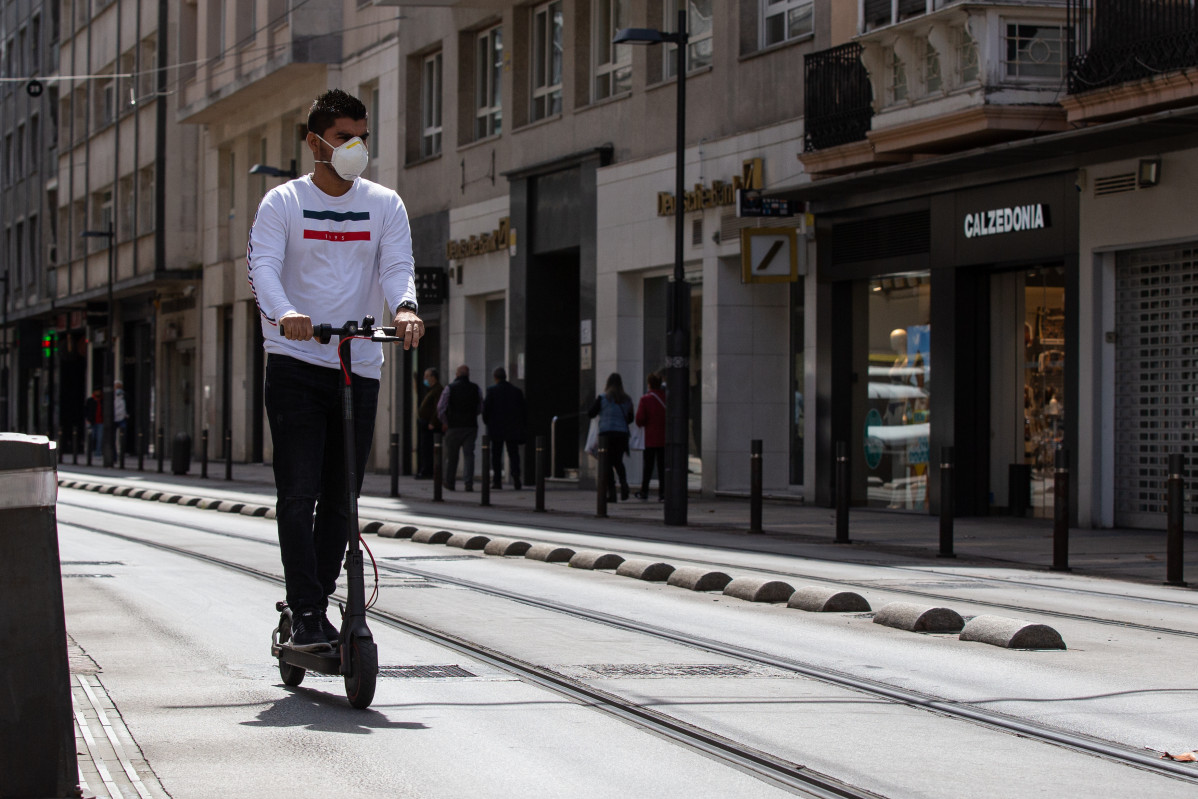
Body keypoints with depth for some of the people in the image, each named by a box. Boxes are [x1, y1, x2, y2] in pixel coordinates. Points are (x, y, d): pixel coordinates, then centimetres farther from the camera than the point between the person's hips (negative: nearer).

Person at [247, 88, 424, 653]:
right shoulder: (283, 203, 1)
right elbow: (262, 265, -12)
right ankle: (307, 617, -9)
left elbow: (397, 266, -4)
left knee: (340, 499, 7)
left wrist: (404, 307, -28)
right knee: (298, 494, -10)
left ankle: (317, 602, 20)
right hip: (295, 364, -3)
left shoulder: (384, 205, 8)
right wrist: (283, 312, -34)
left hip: (360, 367, 3)